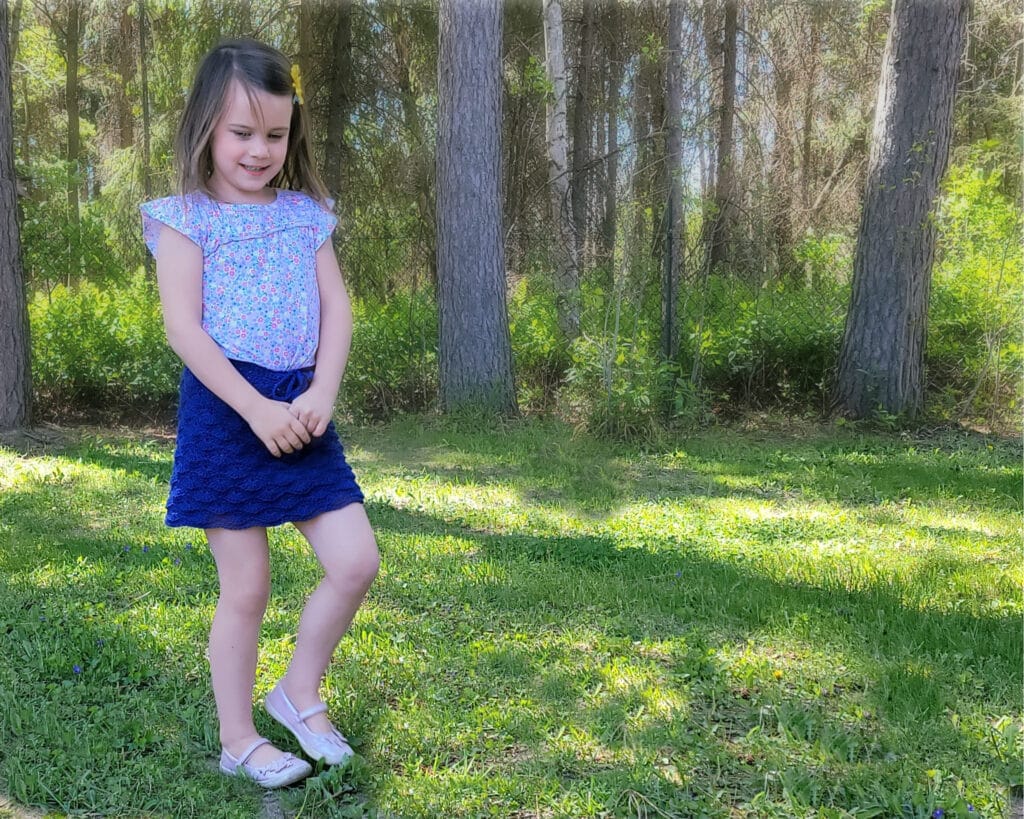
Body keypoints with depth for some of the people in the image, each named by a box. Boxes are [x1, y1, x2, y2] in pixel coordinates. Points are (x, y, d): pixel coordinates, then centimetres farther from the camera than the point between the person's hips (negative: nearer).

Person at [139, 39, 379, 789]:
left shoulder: (306, 213, 11)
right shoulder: (187, 216, -3)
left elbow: (337, 311, 6)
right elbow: (183, 326, -11)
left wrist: (321, 397, -10)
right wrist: (257, 409, -18)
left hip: (301, 411, 5)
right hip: (225, 409, -4)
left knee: (357, 561, -1)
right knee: (246, 588, 2)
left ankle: (300, 692, 22)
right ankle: (238, 741, 20)